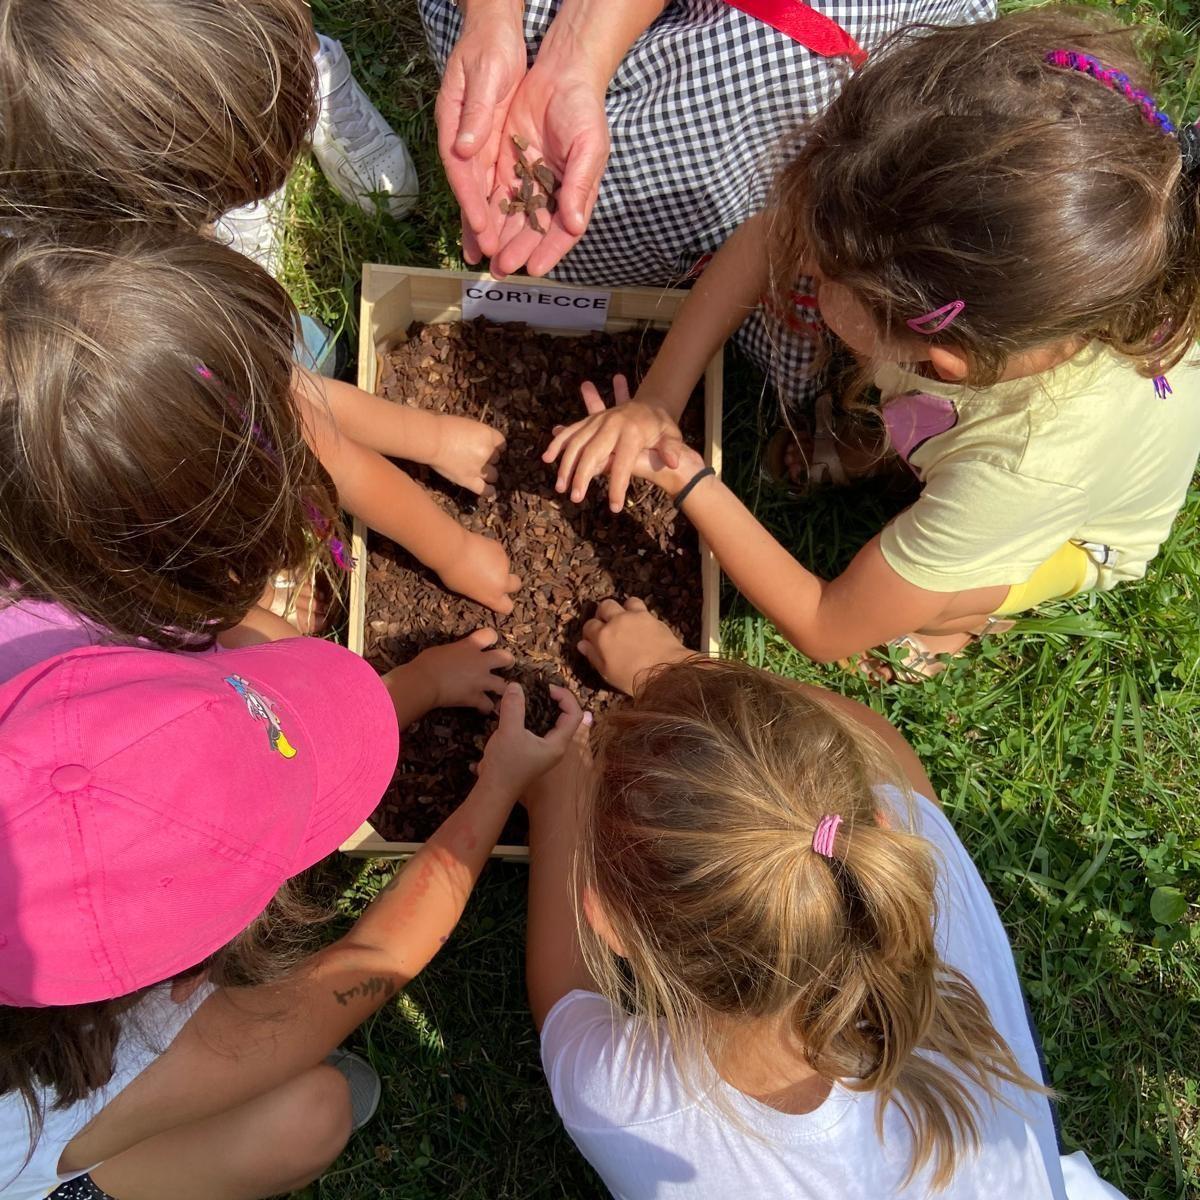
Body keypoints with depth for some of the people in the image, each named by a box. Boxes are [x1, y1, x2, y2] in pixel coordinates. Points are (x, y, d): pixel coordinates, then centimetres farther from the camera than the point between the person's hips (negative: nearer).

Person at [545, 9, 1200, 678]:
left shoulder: (1026, 468, -47)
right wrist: (658, 400, -26)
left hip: (1076, 537, -4)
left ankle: (981, 607, 6)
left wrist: (688, 484, -26)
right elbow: (770, 237, -21)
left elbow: (826, 630, -31)